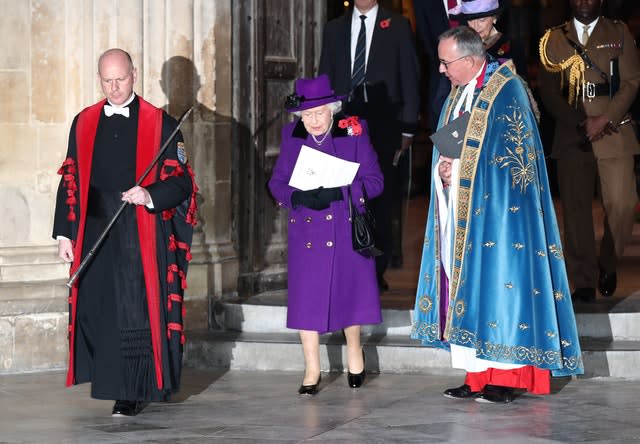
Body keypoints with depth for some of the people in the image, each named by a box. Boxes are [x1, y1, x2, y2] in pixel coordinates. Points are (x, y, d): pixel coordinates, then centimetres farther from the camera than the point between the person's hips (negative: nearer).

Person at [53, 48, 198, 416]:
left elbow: (181, 181, -3)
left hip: (142, 237, -4)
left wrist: (150, 195, -22)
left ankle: (136, 388, 2)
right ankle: (110, 380, 19)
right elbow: (71, 181, 13)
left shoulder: (161, 124, 0)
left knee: (137, 312, -4)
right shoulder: (83, 124, 11)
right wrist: (65, 233, 8)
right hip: (95, 232, 4)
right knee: (97, 309, 5)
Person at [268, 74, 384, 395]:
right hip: (306, 231, 1)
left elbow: (374, 181, -5)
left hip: (347, 229, -1)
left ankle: (354, 349, 35)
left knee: (349, 288, 7)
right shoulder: (291, 136, 3)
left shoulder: (354, 132, -4)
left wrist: (338, 192, -20)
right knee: (306, 296, -1)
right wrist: (299, 197, -16)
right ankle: (312, 371, 9)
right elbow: (277, 182, 6)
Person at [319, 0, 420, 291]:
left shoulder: (397, 26, 6)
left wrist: (407, 128, -2)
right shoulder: (334, 28, 15)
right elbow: (325, 80, 15)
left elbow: (409, 79, 4)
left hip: (383, 125, -2)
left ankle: (377, 272, 4)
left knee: (382, 201, -2)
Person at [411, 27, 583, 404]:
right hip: (461, 209, 8)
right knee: (465, 284, 6)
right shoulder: (459, 93, 14)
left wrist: (459, 169, -14)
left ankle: (505, 377, -4)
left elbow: (512, 158, -15)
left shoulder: (507, 91, -11)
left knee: (497, 282, -8)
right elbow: (444, 146, 18)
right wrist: (443, 170, -4)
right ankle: (478, 376, 9)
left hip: (496, 208, -8)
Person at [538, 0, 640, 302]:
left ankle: (607, 264, 14)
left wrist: (605, 120, -10)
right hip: (571, 138, 1)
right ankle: (584, 282, 6)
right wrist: (581, 123, -8)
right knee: (576, 210, -1)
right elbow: (548, 91, 5)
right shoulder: (554, 39, 12)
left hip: (613, 134, -1)